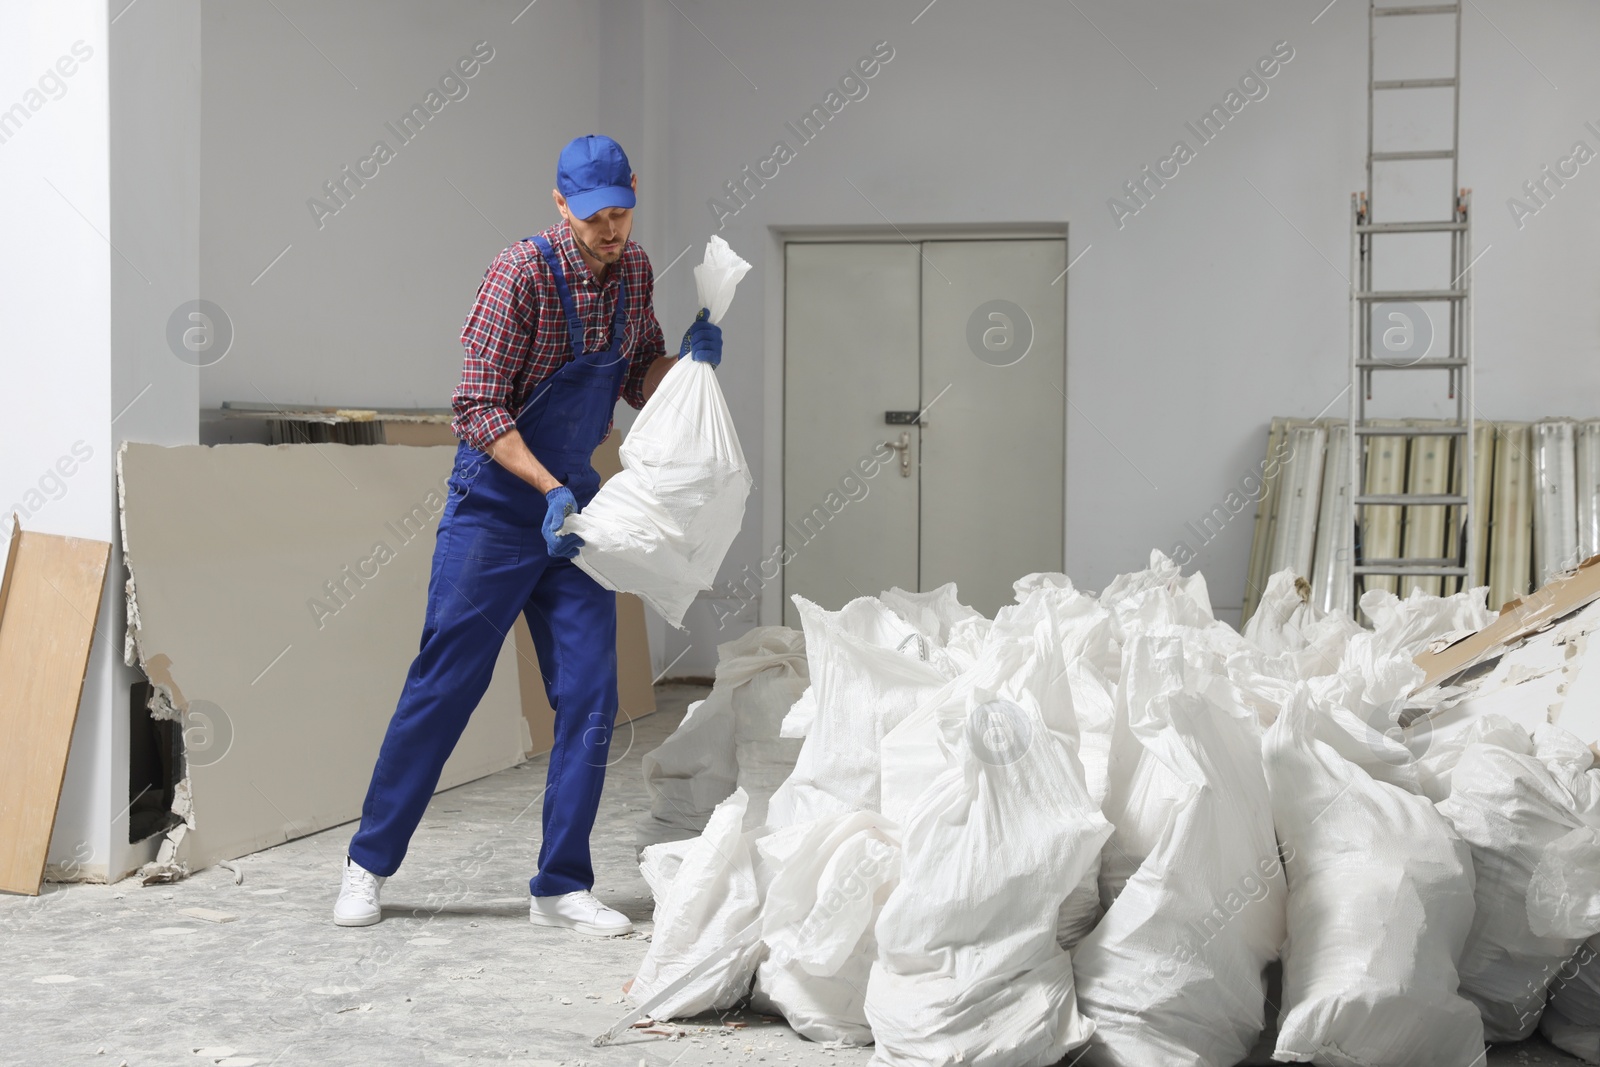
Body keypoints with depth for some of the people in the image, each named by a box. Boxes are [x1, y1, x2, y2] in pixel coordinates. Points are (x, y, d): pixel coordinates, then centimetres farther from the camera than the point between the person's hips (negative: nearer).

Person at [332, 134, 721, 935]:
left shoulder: (634, 272, 3)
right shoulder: (523, 272, -18)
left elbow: (641, 385, 12)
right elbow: (477, 409, -20)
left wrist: (688, 361, -8)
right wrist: (550, 490, -30)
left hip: (574, 502, 6)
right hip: (497, 500, -6)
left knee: (590, 696, 1)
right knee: (443, 686, 0)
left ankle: (561, 886, 10)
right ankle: (369, 862, 16)